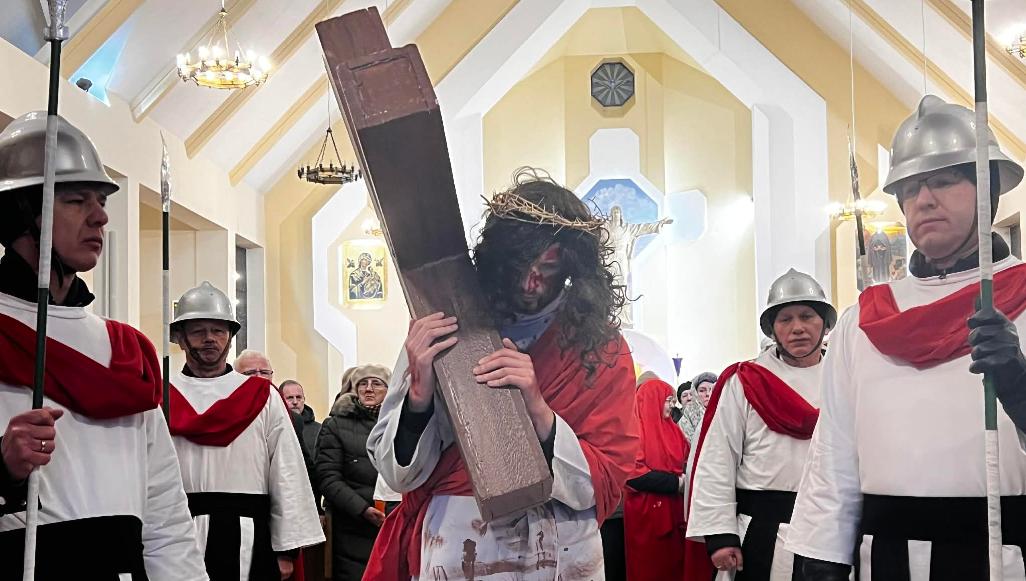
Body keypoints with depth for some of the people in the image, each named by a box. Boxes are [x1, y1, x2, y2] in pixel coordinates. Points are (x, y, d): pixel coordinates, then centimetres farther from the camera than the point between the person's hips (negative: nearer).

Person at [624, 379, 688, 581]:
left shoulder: (671, 429, 14)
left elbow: (686, 460, 17)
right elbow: (634, 472, -19)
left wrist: (686, 478, -6)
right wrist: (674, 482, -15)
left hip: (672, 507, 7)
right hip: (646, 510, -7)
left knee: (673, 562, 8)